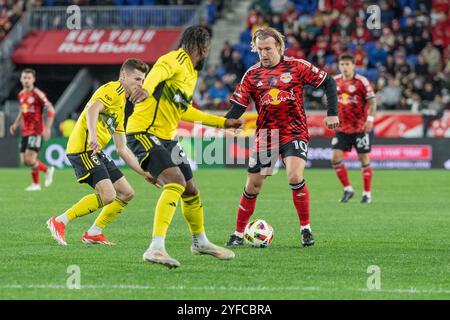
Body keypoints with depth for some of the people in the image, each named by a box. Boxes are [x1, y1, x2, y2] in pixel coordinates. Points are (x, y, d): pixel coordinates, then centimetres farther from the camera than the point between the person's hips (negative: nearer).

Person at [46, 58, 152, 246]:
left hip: (96, 152, 10)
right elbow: (92, 109, -24)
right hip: (83, 148, -10)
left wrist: (143, 173, 21)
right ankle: (60, 222, -10)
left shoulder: (123, 107, 26)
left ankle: (93, 233, 14)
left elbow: (122, 149, 26)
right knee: (108, 195, -21)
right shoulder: (113, 89, -4)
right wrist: (93, 135, -40)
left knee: (126, 193, 9)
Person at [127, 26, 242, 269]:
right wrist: (147, 88, -59)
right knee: (175, 183, -27)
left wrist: (222, 122, 38)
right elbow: (158, 71, -36)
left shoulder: (191, 73, 18)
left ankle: (200, 242, 42)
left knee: (190, 191, 19)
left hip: (166, 138, 10)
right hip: (144, 133, -10)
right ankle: (156, 248, -34)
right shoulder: (177, 60, -12)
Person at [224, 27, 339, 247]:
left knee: (295, 177, -25)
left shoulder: (297, 66, -4)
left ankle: (305, 228, -9)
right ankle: (239, 233, 19)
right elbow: (238, 106, 2)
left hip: (295, 132, -3)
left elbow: (328, 82, 3)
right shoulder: (252, 74, 3)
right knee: (252, 186, 4)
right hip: (265, 136, 3)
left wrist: (332, 113, -3)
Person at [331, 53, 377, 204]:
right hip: (342, 127, 5)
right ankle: (347, 189, 9)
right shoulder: (336, 81, 5)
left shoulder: (361, 81, -10)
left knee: (364, 159, 1)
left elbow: (372, 101, -10)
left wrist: (370, 119, -22)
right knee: (335, 157, -6)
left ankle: (367, 193, 12)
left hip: (360, 127, -4)